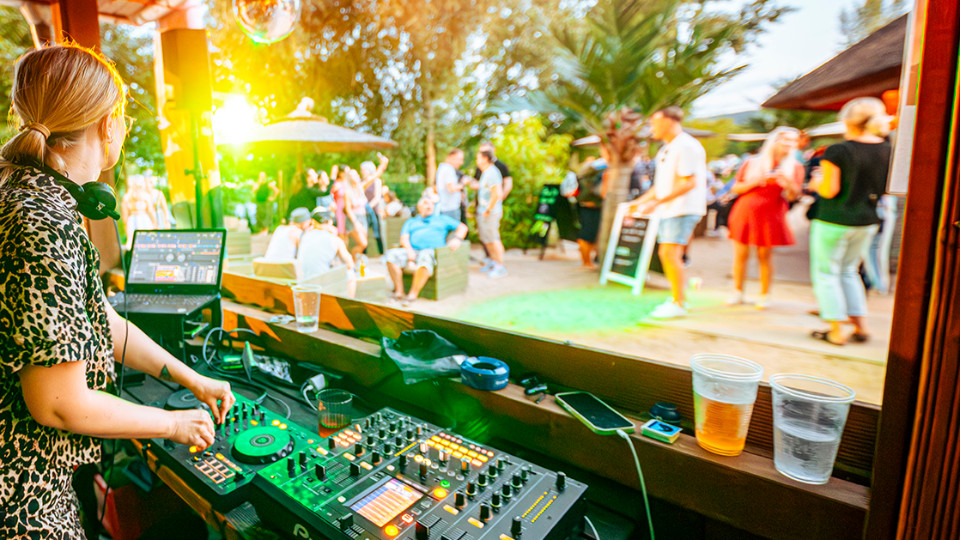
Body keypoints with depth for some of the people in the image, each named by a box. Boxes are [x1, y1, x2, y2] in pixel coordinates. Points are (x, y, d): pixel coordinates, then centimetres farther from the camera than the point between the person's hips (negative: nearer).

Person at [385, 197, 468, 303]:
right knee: (391, 255, -27)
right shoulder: (411, 222, 32)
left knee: (425, 256, -40)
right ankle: (399, 292, -27)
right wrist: (409, 249, -7)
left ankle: (413, 294, -41)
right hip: (412, 251, 3)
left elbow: (462, 227, 24)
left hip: (432, 251, -2)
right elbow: (404, 238, 15)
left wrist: (457, 239, 2)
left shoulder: (442, 219, 30)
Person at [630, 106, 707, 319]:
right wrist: (640, 201, 19)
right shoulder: (666, 149, 19)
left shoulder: (686, 146, -13)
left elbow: (689, 183, -21)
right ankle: (678, 297, 24)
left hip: (683, 209, -10)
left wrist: (657, 202, -24)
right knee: (665, 254, 11)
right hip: (669, 210, 10)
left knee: (671, 255, -12)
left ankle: (678, 305, -4)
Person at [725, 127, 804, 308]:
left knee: (765, 256, 0)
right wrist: (753, 183, -11)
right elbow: (735, 188, 5)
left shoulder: (795, 167, 7)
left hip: (770, 216, 0)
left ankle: (764, 295, 12)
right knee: (740, 254, 0)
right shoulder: (752, 163, 7)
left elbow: (793, 196, -2)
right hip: (745, 213, 1)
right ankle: (738, 292, 13)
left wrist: (788, 182, -22)